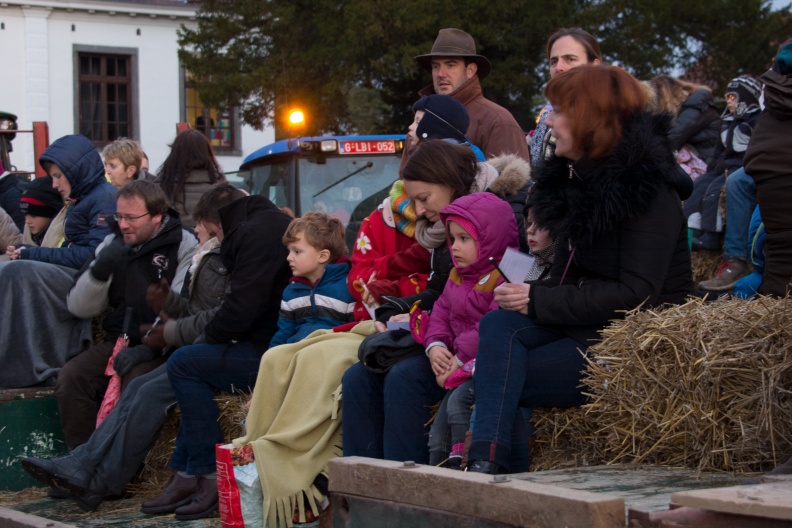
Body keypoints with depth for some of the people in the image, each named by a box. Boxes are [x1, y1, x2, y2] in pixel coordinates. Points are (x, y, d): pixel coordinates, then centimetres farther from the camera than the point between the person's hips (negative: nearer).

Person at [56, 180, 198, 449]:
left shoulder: (183, 246, -4)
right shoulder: (113, 243, 13)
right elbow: (79, 309, 9)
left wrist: (151, 347, -23)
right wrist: (99, 270, -8)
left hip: (160, 348, -5)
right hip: (117, 341, 5)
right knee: (71, 377, -19)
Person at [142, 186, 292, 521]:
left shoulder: (256, 232, -11)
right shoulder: (273, 223, 22)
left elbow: (243, 305, -19)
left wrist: (209, 337, -2)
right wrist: (211, 338, 11)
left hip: (269, 354, -11)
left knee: (184, 364, -8)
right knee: (194, 365, 20)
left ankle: (210, 476, -6)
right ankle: (186, 475, 13)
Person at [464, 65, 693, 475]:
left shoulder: (649, 191, -15)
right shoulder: (577, 177, 13)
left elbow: (636, 295, -22)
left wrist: (540, 301, -20)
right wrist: (528, 297, -3)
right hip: (581, 323, 8)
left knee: (498, 381, -20)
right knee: (498, 325, -20)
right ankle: (488, 457, -30)